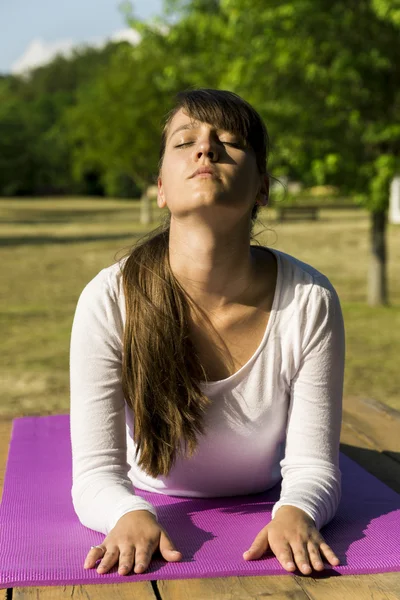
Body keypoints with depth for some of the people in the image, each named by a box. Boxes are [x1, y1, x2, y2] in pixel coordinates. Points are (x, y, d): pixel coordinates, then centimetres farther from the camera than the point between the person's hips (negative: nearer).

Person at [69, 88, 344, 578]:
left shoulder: (310, 301, -23)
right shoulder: (109, 300, -26)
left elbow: (313, 465, -21)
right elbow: (97, 470, -25)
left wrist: (295, 513, -45)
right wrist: (130, 516, -49)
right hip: (152, 512, -1)